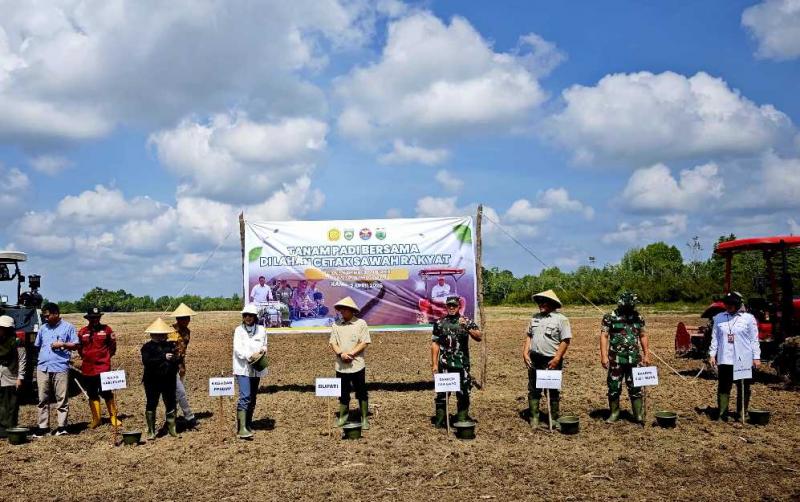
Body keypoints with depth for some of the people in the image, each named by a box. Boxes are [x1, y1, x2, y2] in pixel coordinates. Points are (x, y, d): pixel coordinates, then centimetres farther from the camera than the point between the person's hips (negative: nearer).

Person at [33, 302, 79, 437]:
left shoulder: (68, 327, 3)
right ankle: (43, 426, 13)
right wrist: (37, 362, 11)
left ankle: (62, 426, 7)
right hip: (42, 368, 4)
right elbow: (37, 346, 20)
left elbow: (75, 345, 3)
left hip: (60, 368, -4)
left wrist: (62, 344, -12)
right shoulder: (43, 328, 16)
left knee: (62, 399, 0)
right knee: (43, 399, 6)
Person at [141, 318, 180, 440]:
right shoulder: (147, 347, -3)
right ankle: (151, 431, 13)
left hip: (169, 381, 3)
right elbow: (146, 362, -20)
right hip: (152, 381, -3)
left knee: (170, 404, 7)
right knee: (151, 405, 3)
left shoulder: (170, 345, 8)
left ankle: (172, 428, 19)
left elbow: (176, 361, 14)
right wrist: (164, 357, -26)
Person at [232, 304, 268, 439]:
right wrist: (250, 356, -26)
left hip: (257, 368, 4)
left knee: (253, 397, 13)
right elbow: (237, 349, -11)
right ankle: (241, 429, -20)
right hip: (242, 368, -4)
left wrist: (263, 351, -7)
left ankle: (248, 424, 27)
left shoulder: (261, 330, 6)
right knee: (245, 396, -16)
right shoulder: (239, 330, -2)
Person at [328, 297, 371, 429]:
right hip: (341, 366, 3)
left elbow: (364, 343, -8)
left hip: (357, 365, -3)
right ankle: (343, 417, 27)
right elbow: (332, 342, 2)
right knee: (343, 393, 13)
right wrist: (341, 353, -16)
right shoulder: (336, 324, 6)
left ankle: (364, 419, 14)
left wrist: (351, 354, -16)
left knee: (361, 393, 4)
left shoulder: (361, 323, -3)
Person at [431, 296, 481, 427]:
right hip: (444, 364, 0)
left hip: (462, 364, 0)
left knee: (463, 393, 5)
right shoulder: (440, 323, 6)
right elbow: (435, 344, 6)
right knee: (442, 392, 3)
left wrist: (467, 328, -26)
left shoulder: (466, 322, 3)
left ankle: (462, 420, 16)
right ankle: (439, 420, 12)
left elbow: (478, 337, -9)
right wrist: (434, 364, 1)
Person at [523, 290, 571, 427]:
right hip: (534, 360, 5)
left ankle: (554, 419, 19)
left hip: (552, 361, -5)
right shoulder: (535, 317, 10)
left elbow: (565, 341, -12)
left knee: (554, 392, 7)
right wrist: (525, 353, 2)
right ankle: (534, 418, 15)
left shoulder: (561, 319, -8)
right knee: (533, 390, 7)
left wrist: (557, 359, -18)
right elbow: (529, 336, 13)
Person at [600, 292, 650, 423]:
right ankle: (614, 413, 18)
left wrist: (646, 355, 10)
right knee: (614, 387, 5)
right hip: (616, 358, -2)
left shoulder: (638, 318, 7)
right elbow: (604, 336, -6)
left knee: (635, 388, 3)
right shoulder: (610, 318, -4)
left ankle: (638, 414, 12)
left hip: (634, 358, 2)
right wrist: (604, 356, -13)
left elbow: (643, 336, 14)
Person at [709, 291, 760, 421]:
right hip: (725, 359, 2)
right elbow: (715, 337, 9)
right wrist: (712, 354, 3)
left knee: (744, 388, 7)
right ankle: (722, 414, 6)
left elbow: (754, 339, 0)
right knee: (723, 387, 1)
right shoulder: (719, 318, 6)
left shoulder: (748, 318, -1)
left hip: (744, 360, -2)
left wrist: (756, 357, -3)